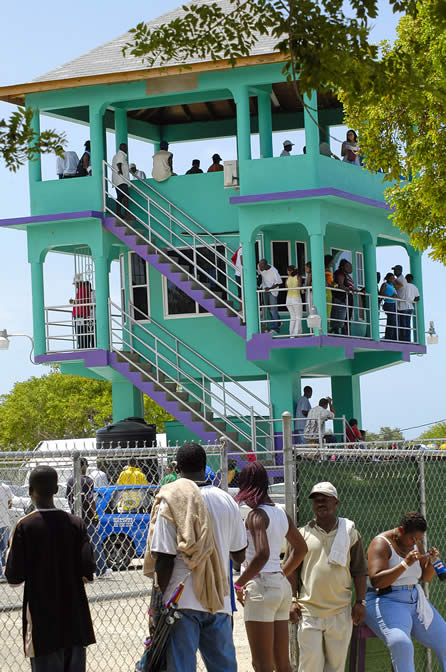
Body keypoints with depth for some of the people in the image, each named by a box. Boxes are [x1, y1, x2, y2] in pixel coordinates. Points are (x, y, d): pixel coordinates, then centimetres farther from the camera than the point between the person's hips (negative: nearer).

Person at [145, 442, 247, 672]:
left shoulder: (171, 502, -8)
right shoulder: (227, 501, 5)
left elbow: (164, 560, -11)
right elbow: (240, 556, 14)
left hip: (182, 601, -4)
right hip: (219, 601, 4)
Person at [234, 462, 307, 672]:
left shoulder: (256, 515, -12)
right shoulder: (281, 513, 13)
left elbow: (262, 554, -26)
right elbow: (300, 548, 25)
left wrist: (238, 584, -17)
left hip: (260, 586, -8)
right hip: (282, 585, 8)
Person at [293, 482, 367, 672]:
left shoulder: (350, 533, 8)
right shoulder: (303, 534, 7)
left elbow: (359, 571, 8)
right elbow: (293, 570, 8)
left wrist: (360, 602, 1)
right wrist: (292, 600, -1)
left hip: (341, 612, 1)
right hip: (309, 611, -1)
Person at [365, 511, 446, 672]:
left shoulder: (416, 544, 10)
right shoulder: (381, 544, -12)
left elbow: (426, 577, 16)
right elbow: (376, 581, -23)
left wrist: (430, 560, -6)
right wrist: (405, 564, -29)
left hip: (414, 601, 7)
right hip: (386, 602, -7)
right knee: (401, 645, -34)